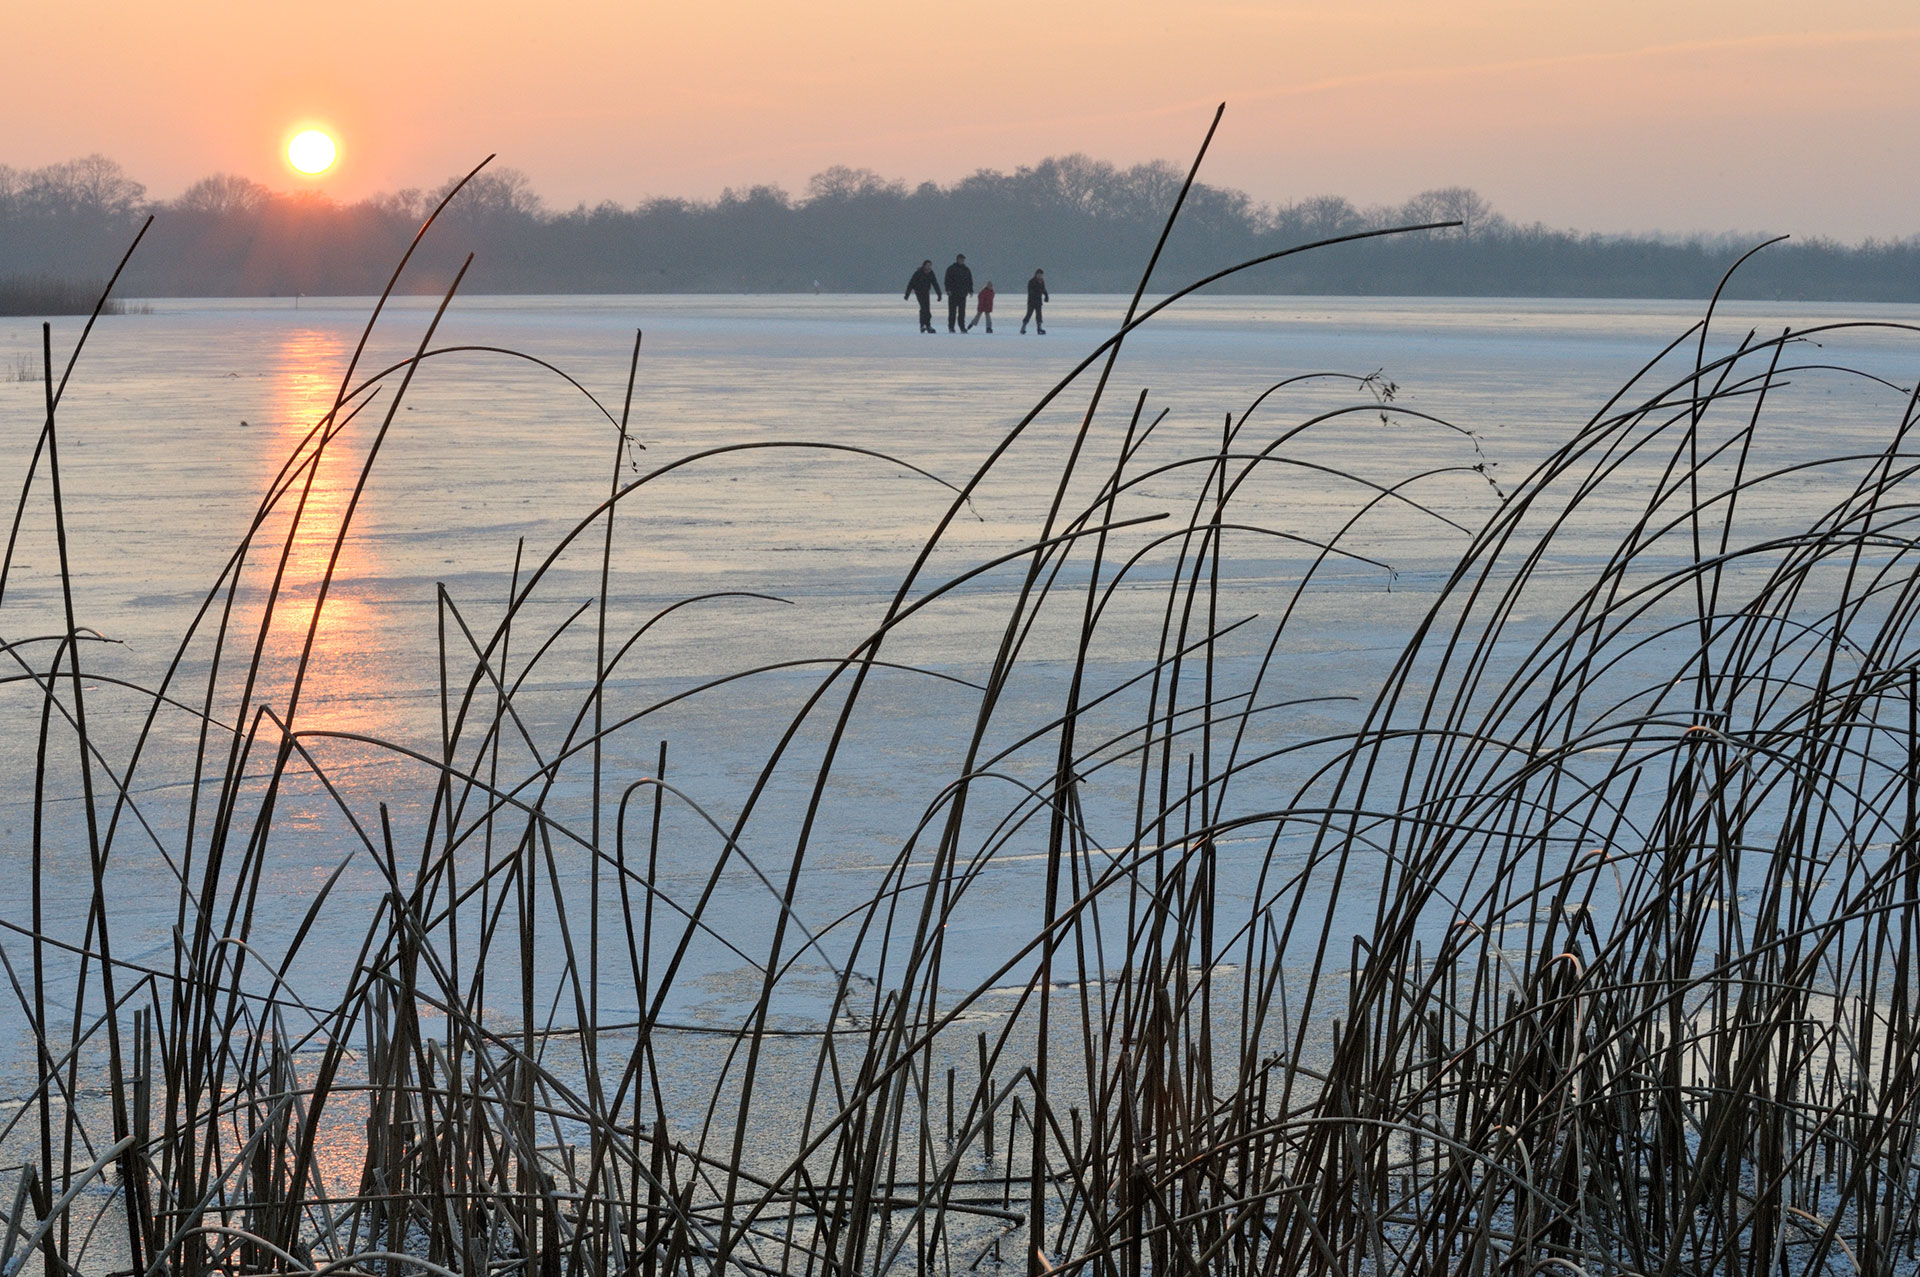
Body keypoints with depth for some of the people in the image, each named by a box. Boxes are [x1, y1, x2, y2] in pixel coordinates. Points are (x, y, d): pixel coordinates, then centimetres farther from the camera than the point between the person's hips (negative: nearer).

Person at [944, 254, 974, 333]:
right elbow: (947, 280, -6)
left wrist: (970, 290, 10)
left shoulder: (966, 270, 15)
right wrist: (948, 290, -17)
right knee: (952, 311, -4)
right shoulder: (951, 269, 0)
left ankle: (962, 327, 6)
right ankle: (951, 327, -1)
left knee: (962, 311, 3)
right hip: (953, 294, -4)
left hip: (962, 294, 4)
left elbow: (970, 281, 20)